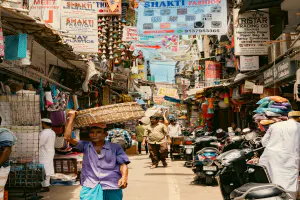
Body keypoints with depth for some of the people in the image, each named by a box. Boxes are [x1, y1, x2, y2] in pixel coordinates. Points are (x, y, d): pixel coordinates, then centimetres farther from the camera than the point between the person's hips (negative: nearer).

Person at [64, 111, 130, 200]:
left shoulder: (115, 148, 6)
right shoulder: (85, 146, 10)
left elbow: (123, 164, 0)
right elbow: (67, 137, 0)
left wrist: (124, 177, -21)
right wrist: (71, 117, 4)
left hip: (111, 188, 0)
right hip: (90, 188, 0)